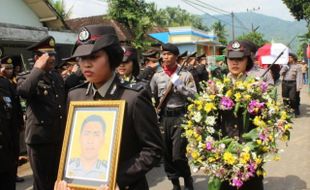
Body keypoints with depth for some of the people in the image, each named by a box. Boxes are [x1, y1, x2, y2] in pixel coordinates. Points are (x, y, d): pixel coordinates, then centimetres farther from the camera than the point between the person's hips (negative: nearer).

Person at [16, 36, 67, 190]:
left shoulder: (57, 76, 13)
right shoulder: (26, 77, -6)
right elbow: (23, 91, -31)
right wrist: (38, 68, -24)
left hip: (60, 137, 6)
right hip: (40, 139, -6)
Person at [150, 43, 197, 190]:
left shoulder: (185, 75, -1)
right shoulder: (157, 76, 7)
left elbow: (194, 96, -8)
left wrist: (178, 84, -14)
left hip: (180, 117, -4)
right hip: (163, 118, 4)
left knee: (178, 155, -7)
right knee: (166, 154, 9)